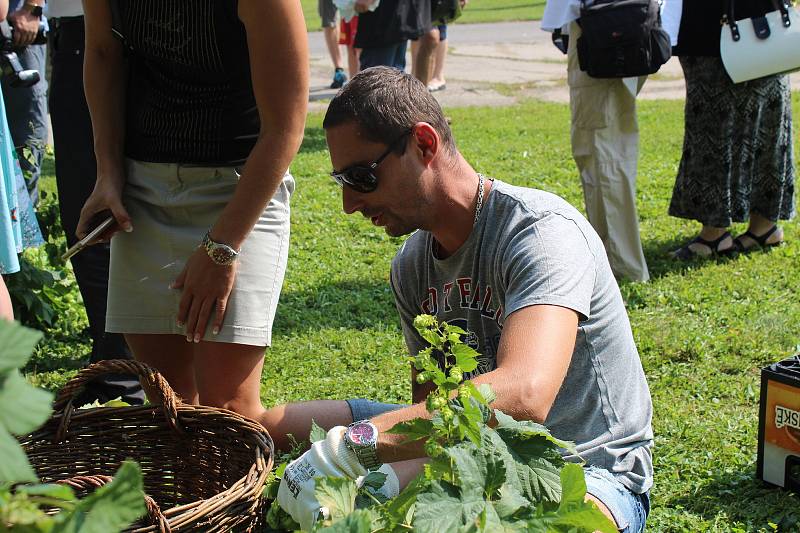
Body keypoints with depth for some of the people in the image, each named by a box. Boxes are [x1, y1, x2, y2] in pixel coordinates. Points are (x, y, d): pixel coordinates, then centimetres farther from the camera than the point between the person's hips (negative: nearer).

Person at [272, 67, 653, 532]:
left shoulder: (542, 230, -23)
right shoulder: (412, 266, 3)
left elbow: (523, 396, -40)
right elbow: (430, 406, 4)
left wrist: (352, 443, -42)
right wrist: (390, 482, -19)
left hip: (591, 470, -7)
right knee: (276, 426, 1)